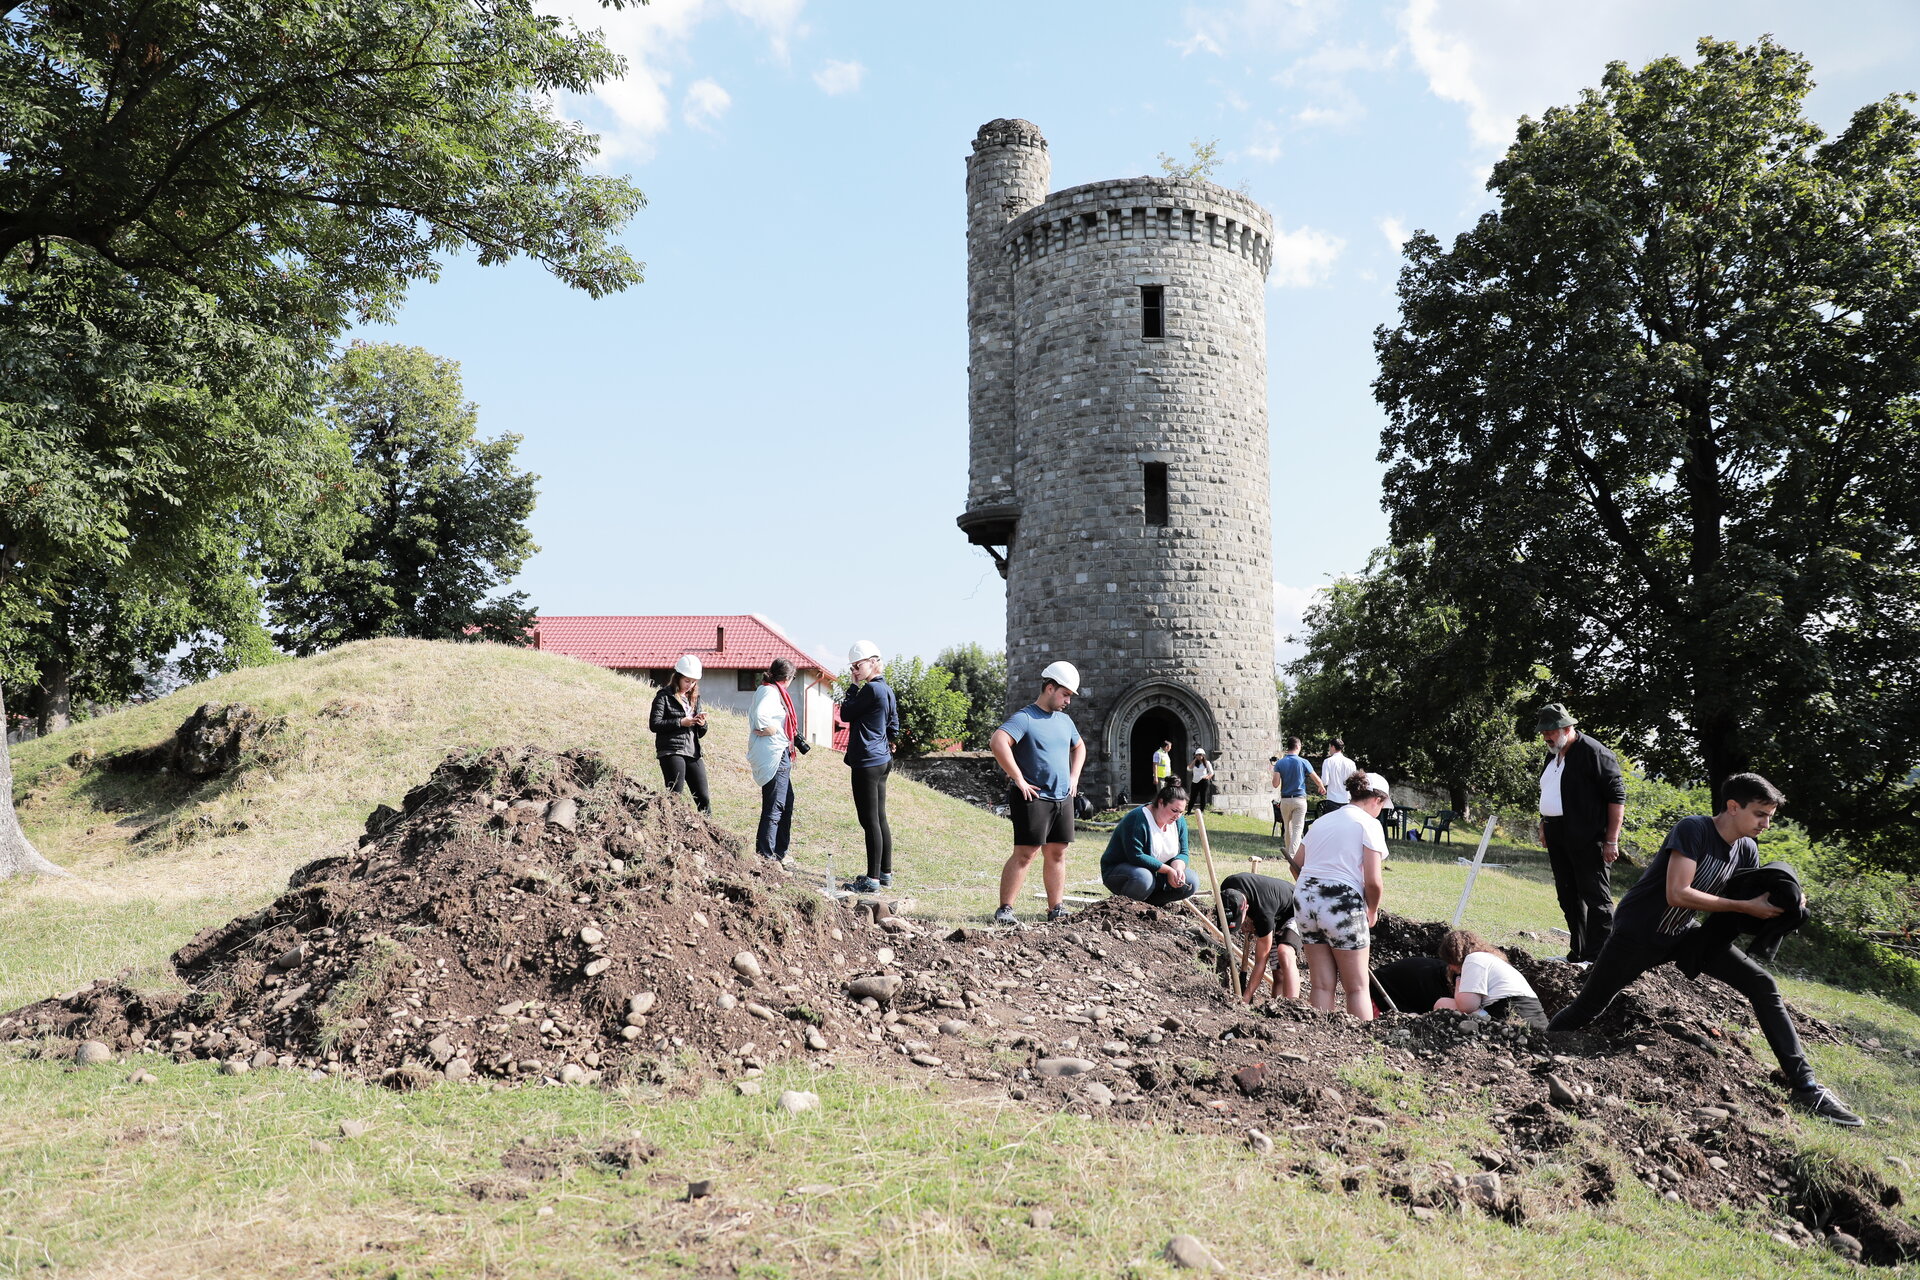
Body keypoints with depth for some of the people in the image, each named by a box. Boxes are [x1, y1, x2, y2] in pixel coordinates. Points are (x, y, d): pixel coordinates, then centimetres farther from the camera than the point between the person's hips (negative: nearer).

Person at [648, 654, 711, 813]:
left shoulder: (694, 698, 19)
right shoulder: (664, 696, 1)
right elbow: (654, 724, -10)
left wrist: (702, 724, 0)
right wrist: (681, 722, -14)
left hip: (693, 753, 6)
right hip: (671, 751, -6)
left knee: (703, 798, 2)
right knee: (674, 796, -8)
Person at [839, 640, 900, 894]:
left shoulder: (871, 689, -15)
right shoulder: (887, 690, 13)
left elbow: (846, 714, -9)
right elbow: (893, 726, 19)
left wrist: (853, 686, -2)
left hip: (867, 763, -10)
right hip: (882, 760, 10)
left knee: (870, 821, -7)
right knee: (880, 819, 15)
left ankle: (872, 879, -5)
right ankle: (885, 873, 22)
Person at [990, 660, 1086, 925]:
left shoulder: (1064, 720, 16)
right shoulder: (1024, 718, -10)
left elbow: (1079, 747, 35)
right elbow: (998, 742, -26)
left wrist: (1074, 777, 19)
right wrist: (1019, 780, -23)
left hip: (1063, 798, 8)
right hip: (1033, 797, -8)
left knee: (1057, 853, 10)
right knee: (1025, 853, -10)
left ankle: (1056, 909, 17)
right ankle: (1004, 909, -6)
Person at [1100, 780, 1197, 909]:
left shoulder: (1179, 821, -1)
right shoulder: (1138, 820, -25)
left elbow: (1182, 853, 2)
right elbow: (1136, 856, -31)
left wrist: (1177, 869, -22)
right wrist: (1167, 870, -30)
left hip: (1156, 873, 7)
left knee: (1190, 882, -13)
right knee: (1143, 878, -39)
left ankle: (1147, 901, -1)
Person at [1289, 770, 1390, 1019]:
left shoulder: (1322, 821, 16)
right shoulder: (1369, 823, -4)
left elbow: (1296, 865, 16)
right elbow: (1372, 881, -11)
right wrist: (1372, 911, 5)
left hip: (1305, 899, 6)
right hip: (1343, 904, -6)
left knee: (1322, 985, 12)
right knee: (1357, 987, 6)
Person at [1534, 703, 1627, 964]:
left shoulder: (1594, 752, -13)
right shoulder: (1553, 755, 14)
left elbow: (1617, 796, -14)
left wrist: (1611, 840, -16)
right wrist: (1544, 825, 20)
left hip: (1587, 839, -9)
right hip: (1557, 837, 9)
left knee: (1596, 897, -3)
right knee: (1568, 897, 14)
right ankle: (1577, 954, 24)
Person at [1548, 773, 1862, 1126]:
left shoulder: (1747, 851, -1)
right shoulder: (1693, 830, -23)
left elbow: (1746, 905, 5)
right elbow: (1678, 894, -30)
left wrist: (1780, 906, -16)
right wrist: (1745, 907, -28)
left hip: (1680, 936, 6)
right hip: (1636, 934, -6)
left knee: (1762, 985, -7)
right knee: (1587, 1007, -2)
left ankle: (1806, 1089, -3)